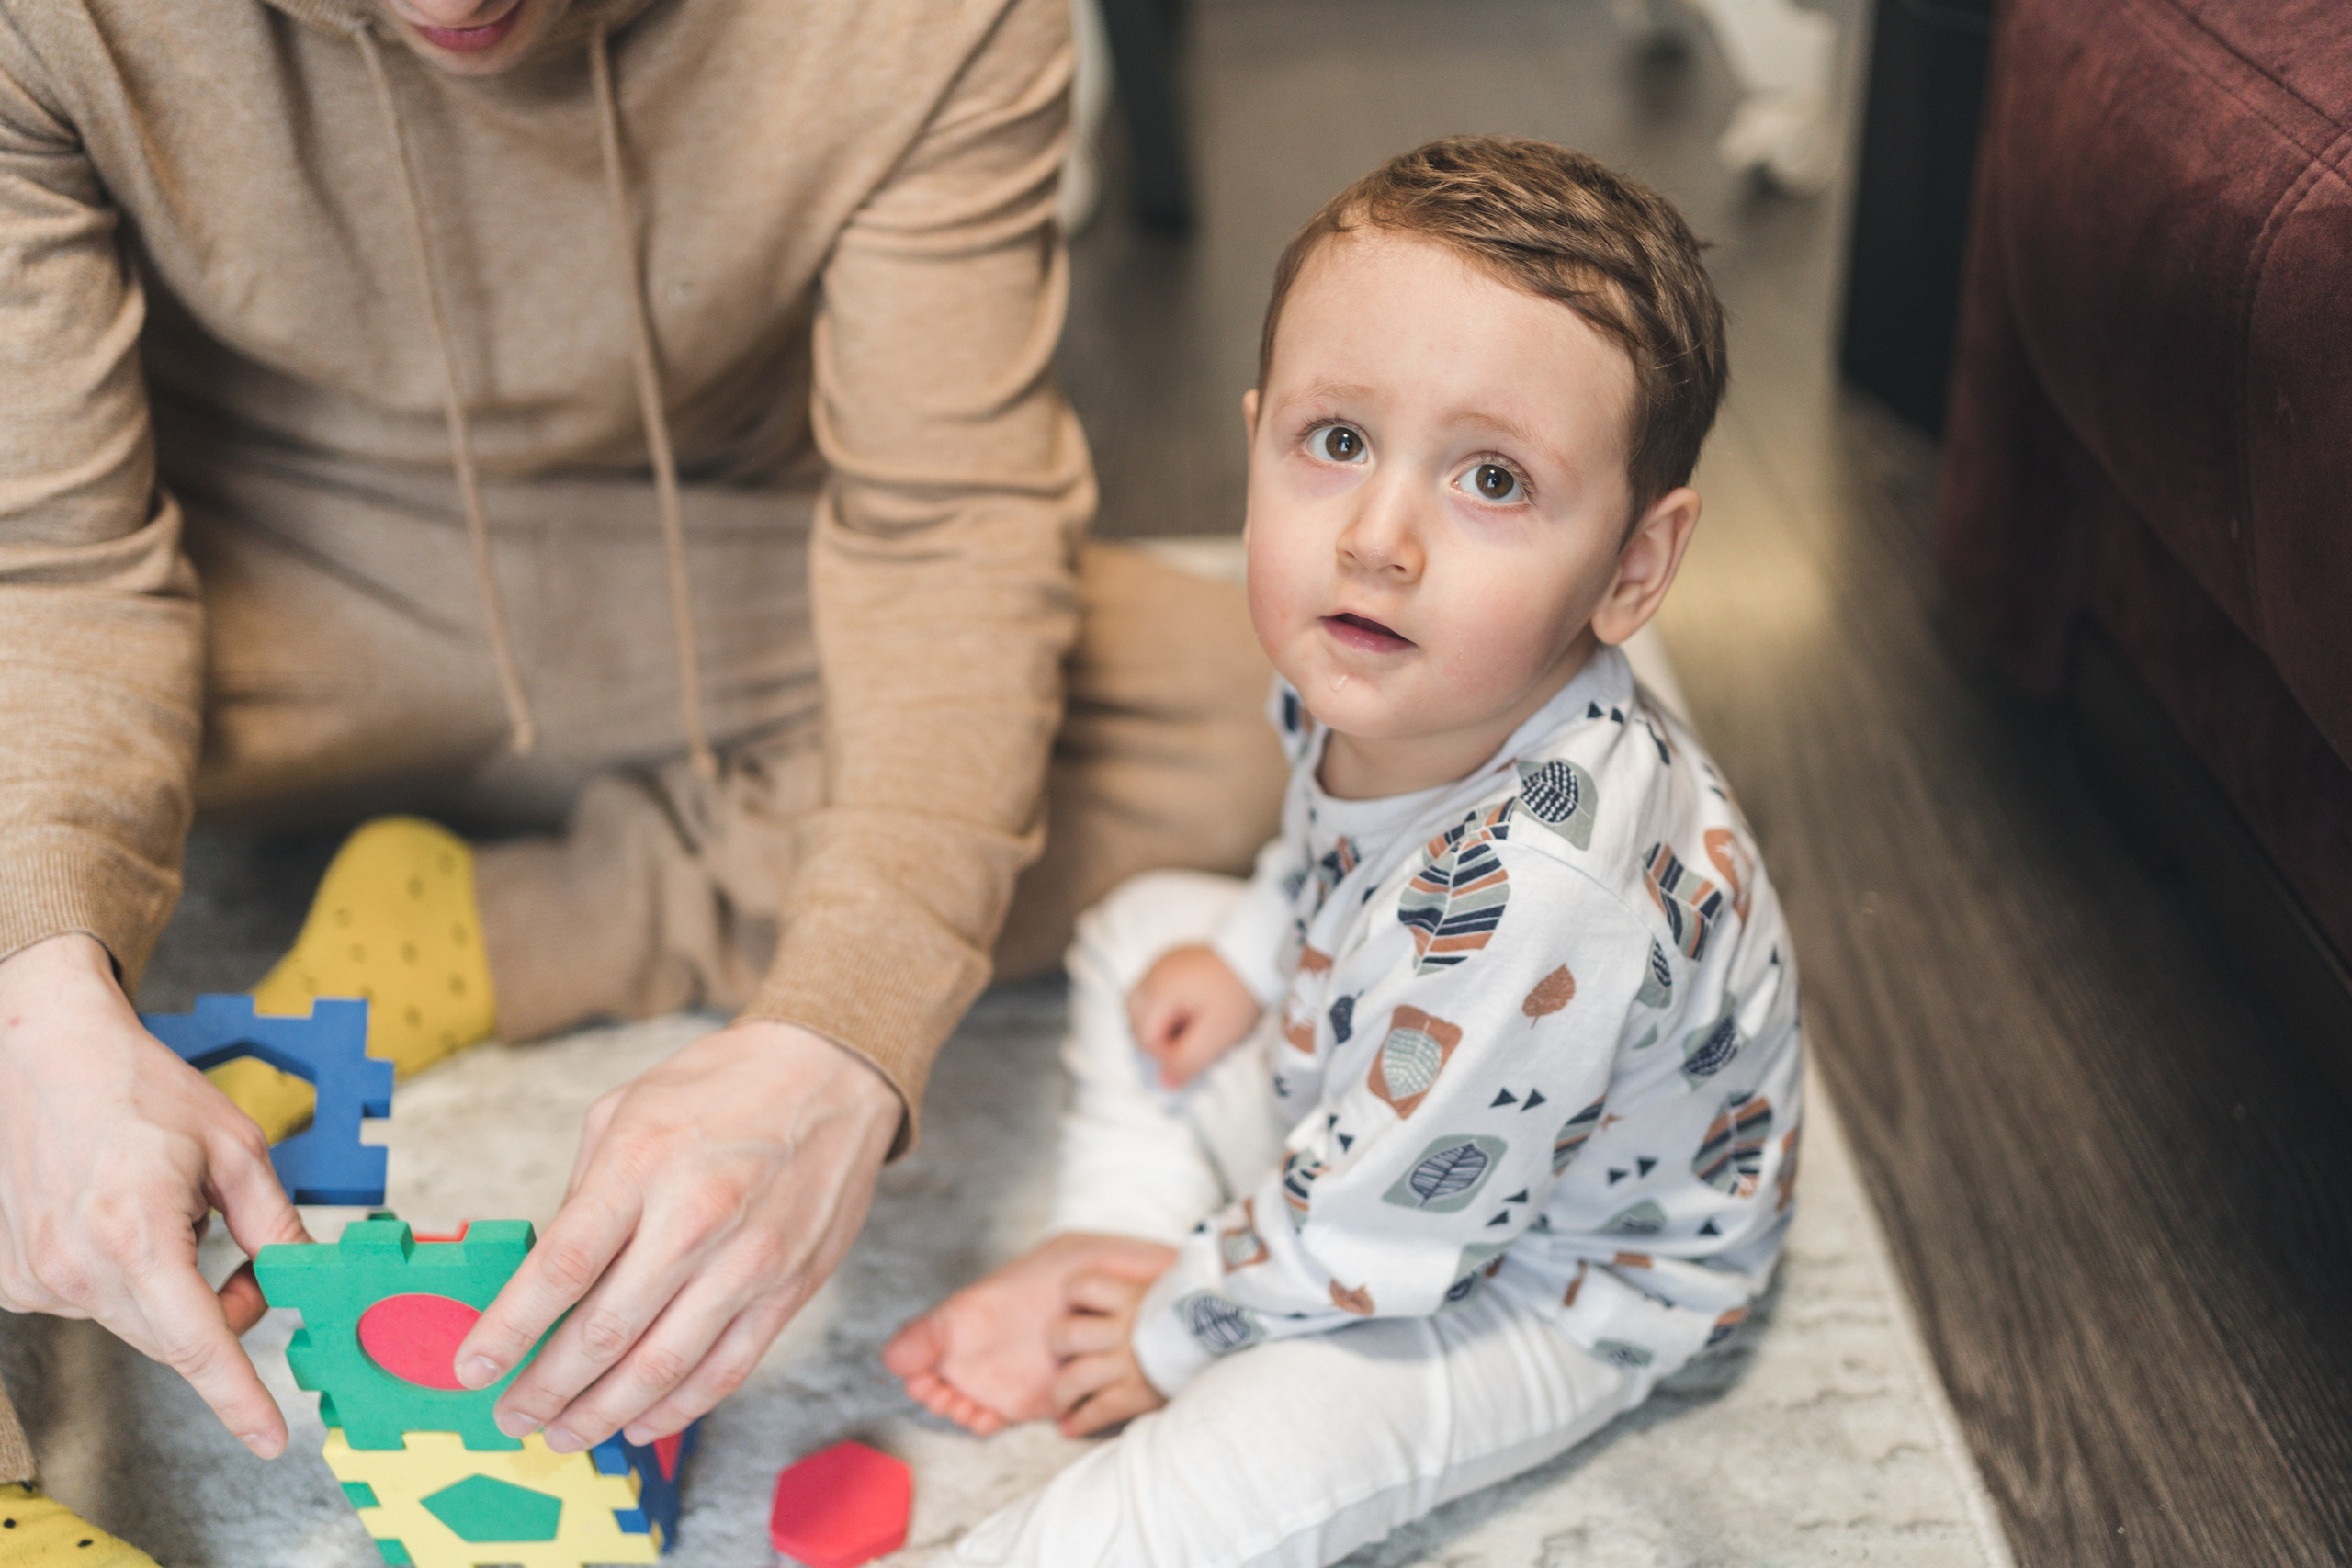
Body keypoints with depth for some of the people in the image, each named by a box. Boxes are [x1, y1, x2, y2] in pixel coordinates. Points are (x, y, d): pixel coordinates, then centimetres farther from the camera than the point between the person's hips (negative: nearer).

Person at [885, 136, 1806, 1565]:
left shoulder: (1541, 891, -42)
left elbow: (1381, 1221, -29)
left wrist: (1185, 1326, -15)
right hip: (1385, 1078, 8)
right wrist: (1251, 957, 1)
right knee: (1144, 923, 14)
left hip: (1559, 1275, -8)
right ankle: (1115, 1240, 6)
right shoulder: (1399, 689, -19)